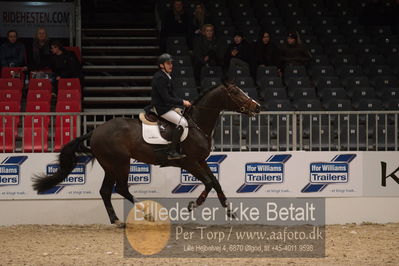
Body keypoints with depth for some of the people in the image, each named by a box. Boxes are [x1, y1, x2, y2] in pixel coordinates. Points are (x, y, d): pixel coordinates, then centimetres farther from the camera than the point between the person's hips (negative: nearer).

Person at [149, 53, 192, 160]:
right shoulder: (159, 77, -18)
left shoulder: (166, 76, 15)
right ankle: (172, 151, -21)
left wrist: (183, 101, 3)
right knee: (181, 122, -20)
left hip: (168, 107, 10)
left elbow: (172, 95, 18)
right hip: (161, 108, -10)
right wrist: (182, 102, -17)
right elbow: (166, 98, -22)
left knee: (185, 120, 11)